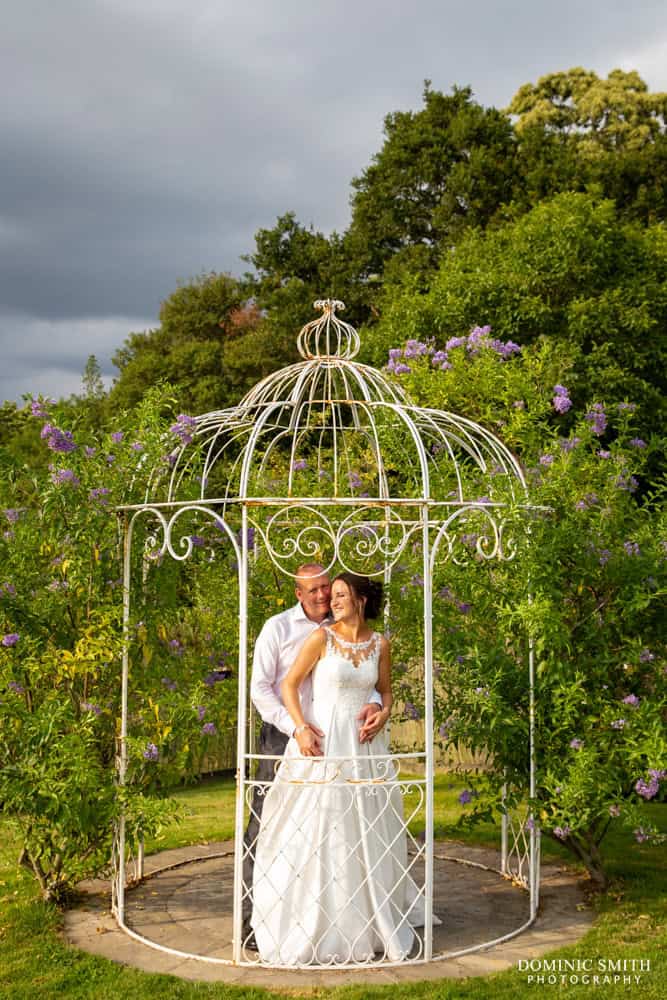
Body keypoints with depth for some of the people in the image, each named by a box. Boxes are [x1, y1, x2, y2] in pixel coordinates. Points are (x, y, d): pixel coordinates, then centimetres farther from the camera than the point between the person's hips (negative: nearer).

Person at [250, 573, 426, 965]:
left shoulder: (380, 644, 5)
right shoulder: (322, 637, -5)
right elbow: (290, 684, -3)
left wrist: (384, 714, -5)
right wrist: (300, 727, -14)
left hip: (363, 744, 3)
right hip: (321, 741, -3)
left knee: (367, 833, 9)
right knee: (316, 829, -2)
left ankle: (370, 923, 23)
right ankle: (312, 925, 10)